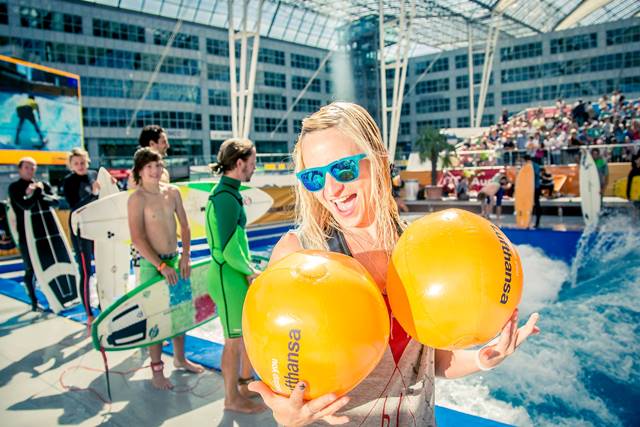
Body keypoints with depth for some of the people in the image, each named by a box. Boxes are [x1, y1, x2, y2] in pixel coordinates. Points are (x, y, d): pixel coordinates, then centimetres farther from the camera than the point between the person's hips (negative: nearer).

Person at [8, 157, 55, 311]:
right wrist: (37, 192, -12)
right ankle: (34, 302, 12)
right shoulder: (14, 187, -2)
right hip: (26, 234, -3)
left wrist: (39, 193, -13)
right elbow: (26, 205, -18)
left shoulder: (42, 185, 11)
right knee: (30, 269, 2)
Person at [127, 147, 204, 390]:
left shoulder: (172, 192, 4)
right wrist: (161, 265, -19)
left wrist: (185, 256, -2)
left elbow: (184, 226, 8)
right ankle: (157, 370, 15)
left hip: (175, 260, 6)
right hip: (152, 264, -5)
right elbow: (137, 238, -16)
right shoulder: (137, 198, -12)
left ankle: (179, 358, 32)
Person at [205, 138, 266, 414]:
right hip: (228, 277, -9)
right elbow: (228, 249, -23)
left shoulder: (227, 193, 8)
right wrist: (250, 271, -9)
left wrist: (248, 270, 9)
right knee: (235, 340, 7)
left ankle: (246, 382, 40)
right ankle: (232, 398, 26)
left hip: (237, 275, 9)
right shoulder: (226, 198, -21)